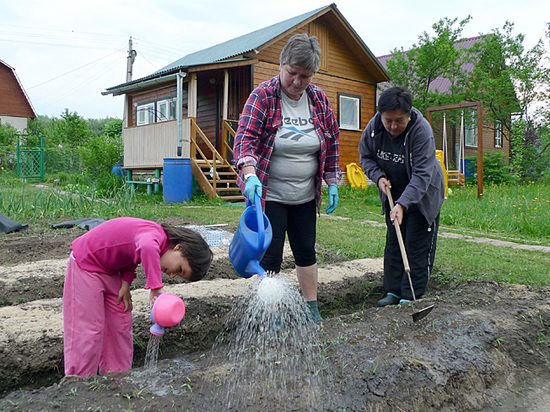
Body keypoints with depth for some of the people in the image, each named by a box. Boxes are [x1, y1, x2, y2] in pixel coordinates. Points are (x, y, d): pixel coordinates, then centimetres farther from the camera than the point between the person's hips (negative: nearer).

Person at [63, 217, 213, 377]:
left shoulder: (156, 237, -6)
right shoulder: (156, 235, -32)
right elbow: (147, 248, -55)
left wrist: (125, 284, -10)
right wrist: (156, 288, -54)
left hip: (109, 270, 8)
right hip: (86, 263, -8)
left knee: (120, 326, 9)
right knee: (89, 331, -6)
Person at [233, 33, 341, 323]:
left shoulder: (318, 99, 1)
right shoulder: (263, 96, -12)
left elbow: (332, 142, 10)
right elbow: (245, 138, -20)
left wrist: (332, 182, 6)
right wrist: (249, 175, -37)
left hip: (305, 196, 5)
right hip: (268, 195, -4)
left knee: (306, 251, 13)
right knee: (270, 256, 0)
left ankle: (311, 306, 29)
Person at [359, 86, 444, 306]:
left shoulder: (422, 130, -30)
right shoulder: (374, 126, -15)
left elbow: (422, 175, -33)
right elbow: (366, 156, 2)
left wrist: (402, 204, -42)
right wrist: (378, 176, -16)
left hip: (422, 194, -5)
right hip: (393, 193, 5)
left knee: (417, 247, -3)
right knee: (393, 242, 10)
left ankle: (411, 298, 5)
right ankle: (393, 291, 21)